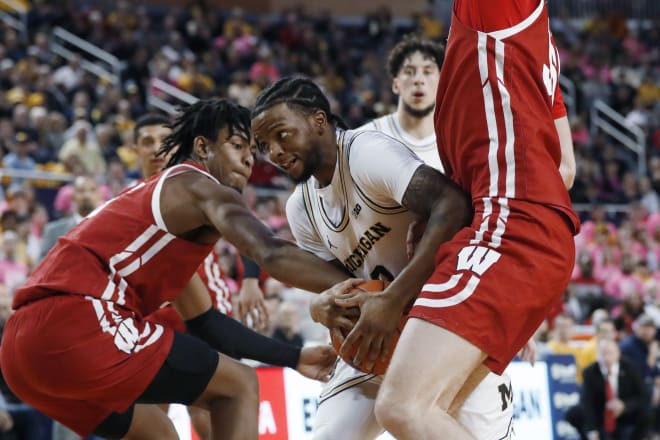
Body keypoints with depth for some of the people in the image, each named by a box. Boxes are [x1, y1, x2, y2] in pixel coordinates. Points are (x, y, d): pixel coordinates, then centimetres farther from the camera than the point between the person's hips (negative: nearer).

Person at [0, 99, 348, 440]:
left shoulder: (167, 201, 33)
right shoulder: (201, 188, 5)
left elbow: (206, 323, 38)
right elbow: (272, 254, -15)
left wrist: (294, 358, 36)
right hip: (77, 320, -10)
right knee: (238, 386, 3)